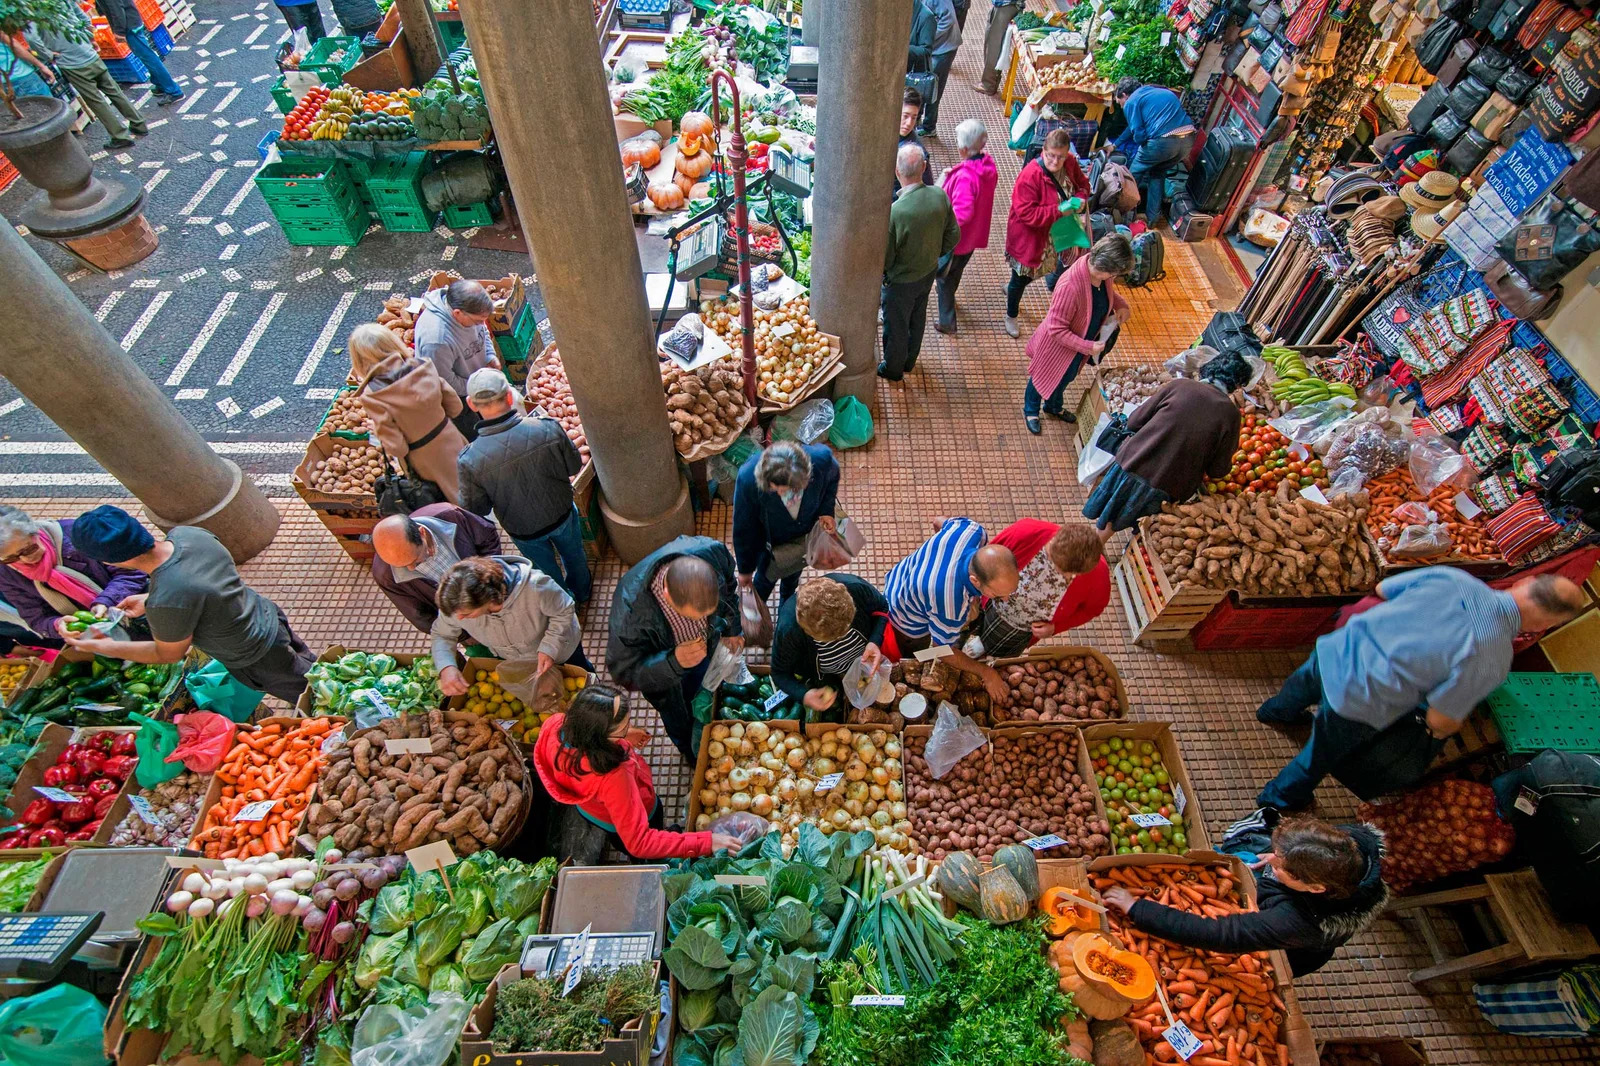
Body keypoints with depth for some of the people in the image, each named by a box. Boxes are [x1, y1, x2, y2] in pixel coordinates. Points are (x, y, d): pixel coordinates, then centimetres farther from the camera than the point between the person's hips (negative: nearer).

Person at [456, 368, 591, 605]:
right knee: (574, 555, 32)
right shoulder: (548, 429, -31)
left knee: (548, 570, 30)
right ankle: (582, 592, 60)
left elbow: (476, 510, -15)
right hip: (561, 514, 1)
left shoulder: (470, 461, -31)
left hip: (523, 530, 0)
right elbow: (575, 465, -13)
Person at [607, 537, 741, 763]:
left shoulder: (712, 552, -38)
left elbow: (728, 583, -12)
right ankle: (691, 752, 64)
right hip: (661, 663, -2)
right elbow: (624, 671, -30)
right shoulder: (630, 611, -48)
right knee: (678, 719, 29)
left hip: (706, 644, 2)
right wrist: (674, 662, -48)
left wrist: (732, 627, 4)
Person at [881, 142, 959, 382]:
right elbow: (953, 235, -4)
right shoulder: (940, 196, -17)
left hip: (901, 281, -5)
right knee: (917, 319, 28)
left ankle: (892, 369, 42)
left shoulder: (894, 212, -35)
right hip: (929, 272, 6)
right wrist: (933, 255, 12)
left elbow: (885, 259, -24)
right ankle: (909, 360, 51)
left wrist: (880, 271, -2)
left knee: (896, 326, 19)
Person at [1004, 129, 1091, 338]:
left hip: (1054, 235, 7)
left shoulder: (1070, 163, -9)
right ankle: (1011, 316, 36)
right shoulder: (1030, 176, -30)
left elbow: (1082, 184, 8)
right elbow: (1026, 213, -33)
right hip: (1029, 237, -6)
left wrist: (1080, 199, -15)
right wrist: (1058, 211, -34)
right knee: (1022, 277, 12)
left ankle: (1012, 290, 57)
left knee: (1036, 271, 25)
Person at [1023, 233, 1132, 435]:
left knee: (1065, 378, 31)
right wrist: (1088, 347, -30)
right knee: (1044, 378, 21)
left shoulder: (1099, 272, -17)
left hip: (1079, 344, 7)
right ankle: (1030, 411, 49)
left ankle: (1053, 406, 59)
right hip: (1057, 347, -7)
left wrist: (1121, 304, -9)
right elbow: (1056, 329, -33)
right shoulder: (1071, 286, -40)